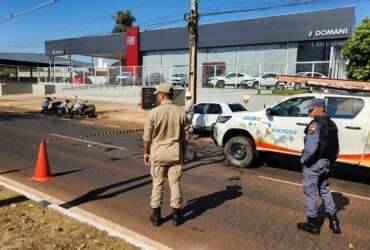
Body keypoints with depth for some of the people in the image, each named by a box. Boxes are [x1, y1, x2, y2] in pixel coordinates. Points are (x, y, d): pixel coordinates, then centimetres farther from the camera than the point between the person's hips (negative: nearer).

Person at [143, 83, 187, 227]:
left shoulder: (154, 112, -11)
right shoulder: (180, 113, -4)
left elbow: (147, 137, -5)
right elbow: (184, 137, 2)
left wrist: (146, 152, 9)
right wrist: (183, 153, 14)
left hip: (158, 153, -1)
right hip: (175, 153, 1)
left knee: (157, 184, 12)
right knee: (175, 184, 11)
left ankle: (156, 216, 20)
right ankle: (176, 215, 19)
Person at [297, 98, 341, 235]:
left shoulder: (315, 124, -18)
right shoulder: (332, 125, 10)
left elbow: (311, 147, -28)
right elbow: (336, 148, 13)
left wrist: (304, 160, -14)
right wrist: (330, 162, 20)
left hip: (313, 163, -8)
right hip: (326, 163, 8)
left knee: (309, 193, 5)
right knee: (324, 190, 22)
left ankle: (313, 224, 14)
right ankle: (334, 220, 25)